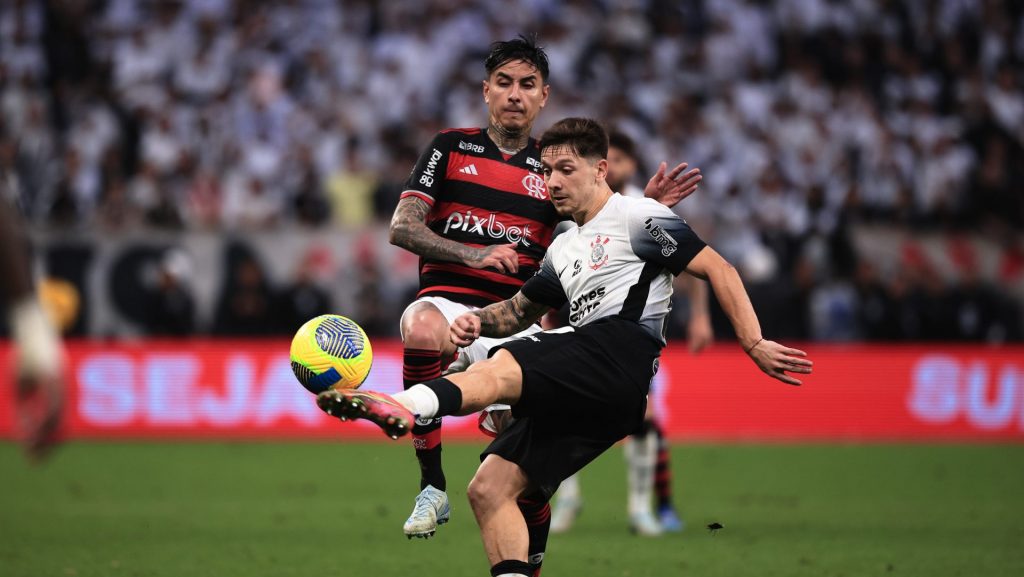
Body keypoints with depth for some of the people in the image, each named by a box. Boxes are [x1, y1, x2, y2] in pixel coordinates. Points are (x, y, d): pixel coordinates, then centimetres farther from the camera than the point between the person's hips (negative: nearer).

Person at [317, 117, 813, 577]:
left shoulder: (637, 217, 6)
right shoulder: (564, 250, 31)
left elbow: (719, 270, 2)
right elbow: (521, 310, 40)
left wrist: (754, 345, -6)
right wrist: (480, 320, 16)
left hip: (621, 349, -9)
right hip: (579, 396, 9)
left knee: (501, 367, -33)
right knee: (489, 489, -4)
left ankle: (404, 406, -60)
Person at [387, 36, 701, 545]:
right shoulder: (451, 148, 10)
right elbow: (402, 228, 1)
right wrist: (473, 254, -13)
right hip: (448, 303, -2)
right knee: (422, 329, -40)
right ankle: (432, 488, -28)